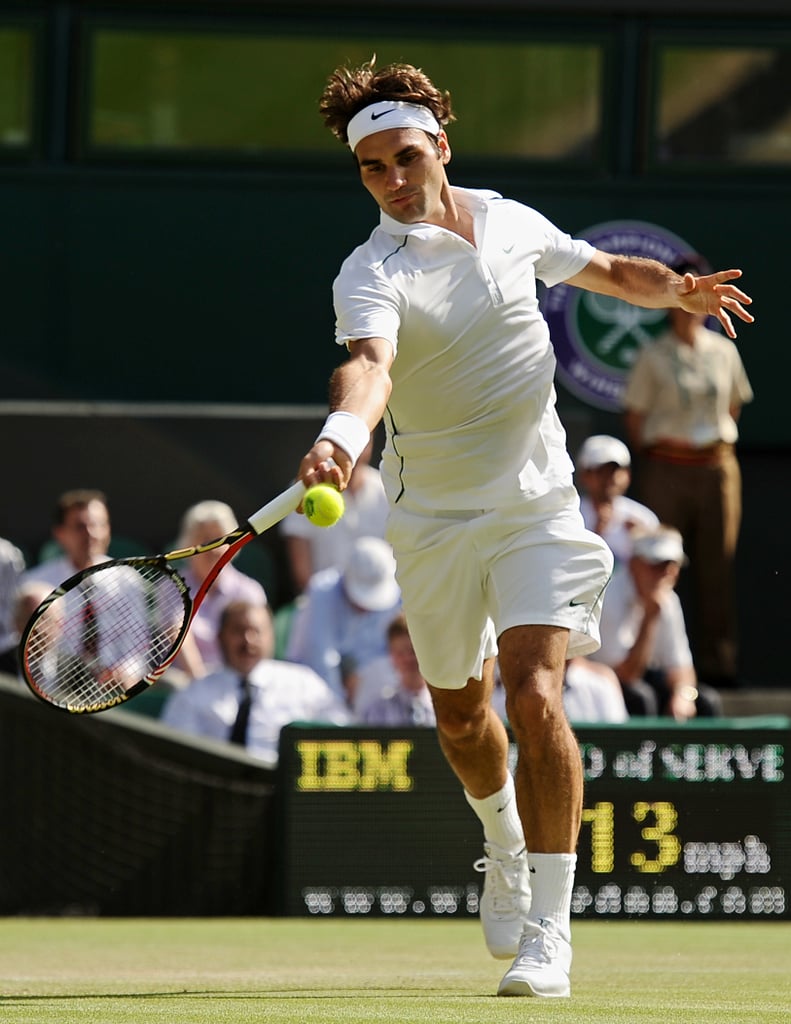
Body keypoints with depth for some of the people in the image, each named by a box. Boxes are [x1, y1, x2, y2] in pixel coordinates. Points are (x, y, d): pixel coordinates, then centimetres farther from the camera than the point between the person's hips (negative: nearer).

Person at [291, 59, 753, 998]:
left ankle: (549, 935, -16)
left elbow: (604, 269, 18)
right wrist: (341, 436, -58)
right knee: (458, 713, 17)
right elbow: (370, 363, -37)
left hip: (535, 505, 0)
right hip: (432, 517, 0)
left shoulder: (509, 223, -1)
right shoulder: (371, 274, -15)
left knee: (534, 697, -17)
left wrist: (675, 289, -2)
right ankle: (505, 843, 51)